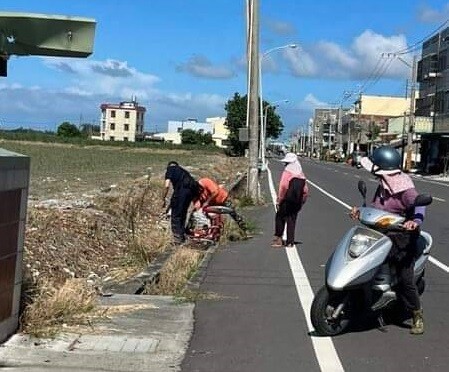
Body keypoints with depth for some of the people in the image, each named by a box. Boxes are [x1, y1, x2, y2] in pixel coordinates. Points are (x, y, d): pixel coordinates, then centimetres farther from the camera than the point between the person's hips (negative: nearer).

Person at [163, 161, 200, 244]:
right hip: (192, 190, 7)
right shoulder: (182, 170, 34)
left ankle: (177, 238, -3)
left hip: (182, 189, -7)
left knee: (175, 215, 1)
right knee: (183, 213, 20)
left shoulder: (170, 169, 14)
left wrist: (164, 199, 7)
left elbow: (167, 186, 0)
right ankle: (182, 236, 25)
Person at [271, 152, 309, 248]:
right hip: (297, 202, 6)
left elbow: (283, 187, -17)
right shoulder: (301, 174, 13)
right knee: (292, 220, 10)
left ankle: (278, 238, -1)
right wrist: (301, 202, 20)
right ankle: (290, 242, 8)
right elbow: (305, 190, 13)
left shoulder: (287, 172, -8)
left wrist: (279, 200, -13)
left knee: (280, 218, 4)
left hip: (287, 200, -6)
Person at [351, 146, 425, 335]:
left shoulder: (404, 188, -17)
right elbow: (375, 206, 20)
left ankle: (417, 316, 10)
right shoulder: (383, 186, 10)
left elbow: (418, 204, -32)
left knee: (405, 279, -9)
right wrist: (361, 211, 2)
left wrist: (415, 221, -51)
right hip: (380, 234, 8)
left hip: (402, 236, -8)